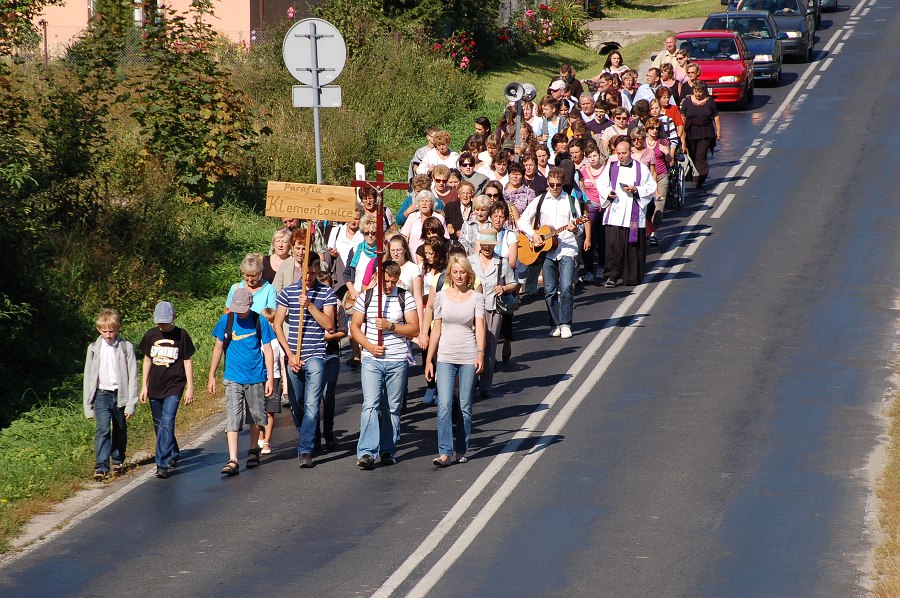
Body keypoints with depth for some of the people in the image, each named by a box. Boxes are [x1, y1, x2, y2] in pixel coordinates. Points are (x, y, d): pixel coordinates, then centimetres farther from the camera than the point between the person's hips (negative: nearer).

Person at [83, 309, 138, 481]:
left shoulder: (126, 347, -1)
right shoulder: (94, 349, 5)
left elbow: (132, 376, -1)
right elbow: (88, 376, 9)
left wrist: (131, 403, -6)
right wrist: (88, 406, 5)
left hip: (120, 395, 0)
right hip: (102, 394, 0)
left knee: (120, 431, 12)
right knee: (103, 430, -14)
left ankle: (118, 461, 32)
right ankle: (101, 467, -19)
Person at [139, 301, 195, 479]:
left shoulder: (181, 335, -3)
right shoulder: (151, 335, 5)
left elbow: (187, 361, 2)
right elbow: (147, 360, 14)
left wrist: (190, 387, 0)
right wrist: (144, 386, 11)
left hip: (174, 386, -4)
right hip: (155, 387, 4)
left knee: (167, 423, -16)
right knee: (159, 425, 11)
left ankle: (163, 463, -19)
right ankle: (173, 455, 31)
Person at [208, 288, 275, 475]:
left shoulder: (260, 321, -3)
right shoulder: (226, 320, -1)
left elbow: (267, 350, 2)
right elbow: (218, 348, 8)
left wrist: (270, 377, -3)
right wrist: (211, 376, 8)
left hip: (256, 377, 1)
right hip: (233, 379, 0)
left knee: (256, 418, 13)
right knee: (232, 419, -11)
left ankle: (253, 451, 37)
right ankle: (232, 461, -18)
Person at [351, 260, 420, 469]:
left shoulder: (406, 298, 3)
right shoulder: (366, 297, 5)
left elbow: (414, 329, -1)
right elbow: (355, 327, 7)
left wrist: (391, 326, -15)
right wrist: (369, 346, -8)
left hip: (397, 360, 1)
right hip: (371, 359, -1)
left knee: (393, 408, 7)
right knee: (370, 405, -12)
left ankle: (388, 451, 16)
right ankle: (366, 452, -17)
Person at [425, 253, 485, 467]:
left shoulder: (476, 298, 1)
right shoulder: (441, 296, 5)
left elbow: (479, 327, -9)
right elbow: (436, 329, 9)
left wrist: (481, 353, -24)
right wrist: (429, 359, 7)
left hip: (469, 357, 0)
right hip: (445, 357, 0)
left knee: (465, 407, 5)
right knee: (444, 404, -11)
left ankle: (461, 450, 16)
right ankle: (444, 452, -13)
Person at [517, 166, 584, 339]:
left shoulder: (571, 201, 4)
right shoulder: (540, 201, 7)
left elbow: (579, 225, 5)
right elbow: (522, 221, 8)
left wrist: (574, 228, -18)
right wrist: (533, 235, -7)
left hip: (567, 248, -2)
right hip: (546, 250, 2)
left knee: (566, 287, -14)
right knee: (550, 290, 0)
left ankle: (565, 324, -8)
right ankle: (556, 324, 11)